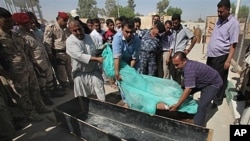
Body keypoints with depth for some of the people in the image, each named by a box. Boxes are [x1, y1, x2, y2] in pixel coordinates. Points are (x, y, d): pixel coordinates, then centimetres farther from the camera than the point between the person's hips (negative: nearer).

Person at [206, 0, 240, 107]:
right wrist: (209, 52, 15)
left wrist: (228, 60, -18)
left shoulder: (233, 23, -11)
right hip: (211, 55, 7)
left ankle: (217, 101, 24)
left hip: (221, 57, -7)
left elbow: (233, 44, -14)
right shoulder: (219, 20, 12)